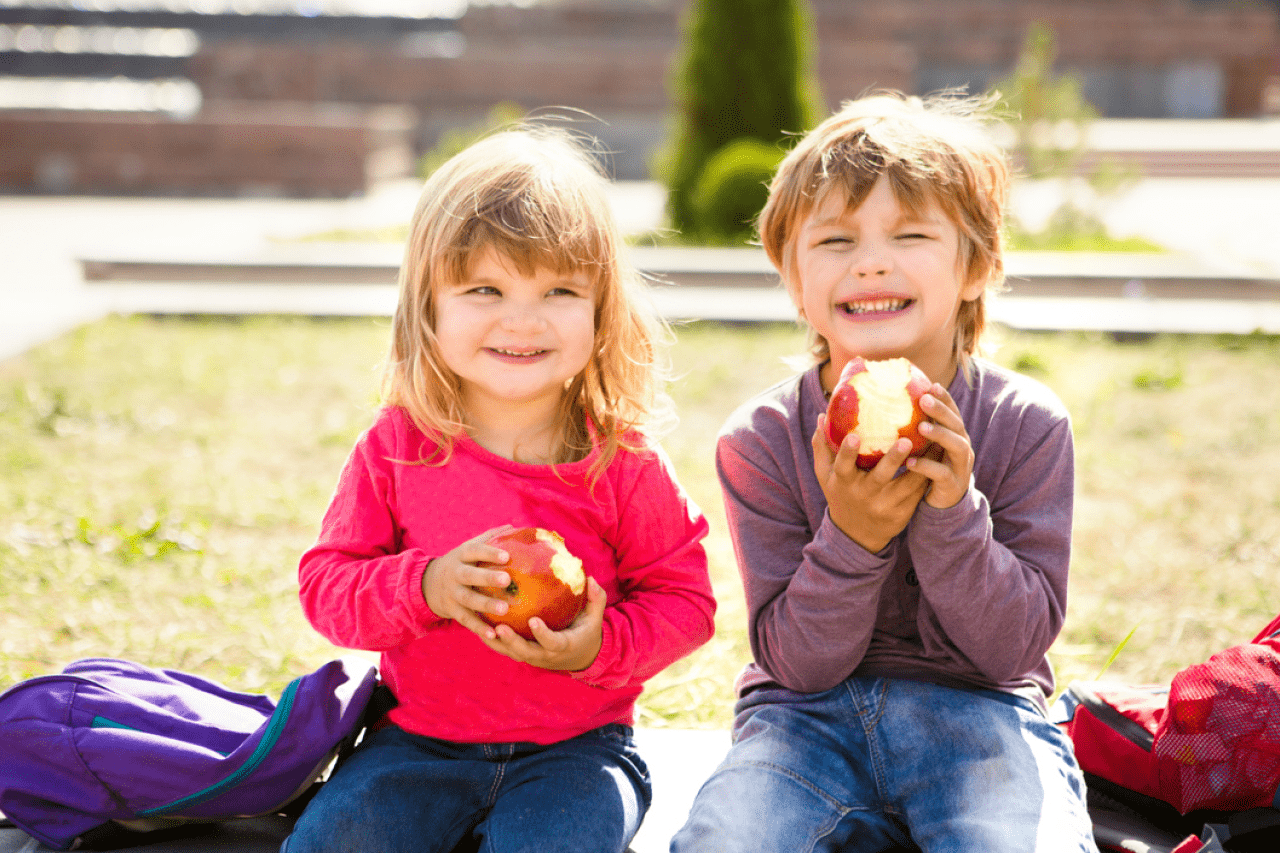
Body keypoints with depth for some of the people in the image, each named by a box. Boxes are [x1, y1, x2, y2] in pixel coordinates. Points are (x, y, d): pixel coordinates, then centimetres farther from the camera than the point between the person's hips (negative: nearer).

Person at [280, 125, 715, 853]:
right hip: (421, 741, 2)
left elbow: (684, 600, -1)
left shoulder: (623, 461, -7)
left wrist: (601, 648, -20)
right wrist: (424, 588, -21)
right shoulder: (396, 446, -3)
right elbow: (327, 581, -1)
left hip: (575, 745, -1)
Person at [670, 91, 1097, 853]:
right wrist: (851, 537, -25)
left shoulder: (1028, 426, -7)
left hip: (977, 709, 0)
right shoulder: (761, 441, -7)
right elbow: (799, 660, -8)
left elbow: (1013, 646, -9)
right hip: (809, 712, 1)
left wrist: (953, 514, -24)